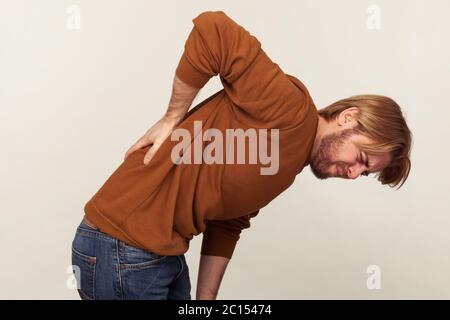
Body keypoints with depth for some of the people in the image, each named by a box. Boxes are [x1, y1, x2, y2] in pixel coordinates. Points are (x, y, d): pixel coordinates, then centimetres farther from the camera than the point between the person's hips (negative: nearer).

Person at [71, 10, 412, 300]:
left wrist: (207, 296, 5)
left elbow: (227, 225, 11)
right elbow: (213, 29, -25)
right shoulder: (289, 107, -17)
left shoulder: (289, 165, 11)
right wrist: (173, 119, -19)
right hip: (121, 249, -8)